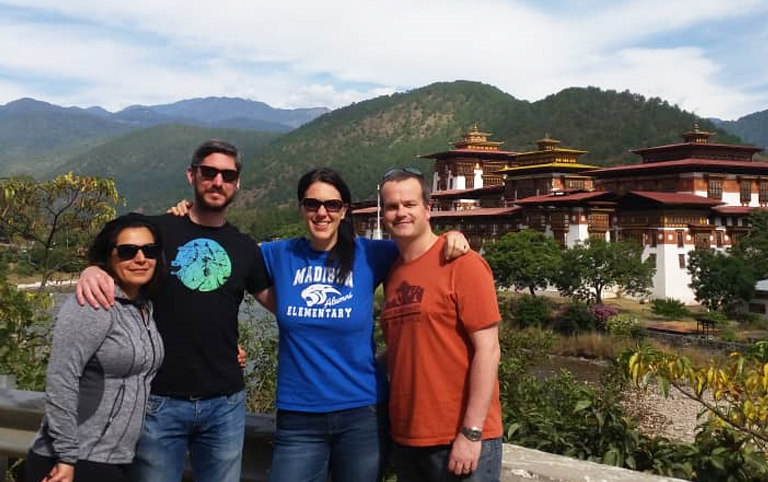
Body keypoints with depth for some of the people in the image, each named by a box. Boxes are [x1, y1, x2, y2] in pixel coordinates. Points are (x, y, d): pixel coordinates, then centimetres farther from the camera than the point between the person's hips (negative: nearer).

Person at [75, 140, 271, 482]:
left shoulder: (245, 248, 8)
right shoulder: (157, 230, -1)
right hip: (160, 400, -2)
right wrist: (92, 272, -24)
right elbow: (113, 268, -1)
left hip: (225, 403, 3)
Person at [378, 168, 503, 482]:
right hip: (406, 437, 6)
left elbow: (487, 350, -14)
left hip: (460, 438, -6)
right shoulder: (392, 273, 8)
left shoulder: (462, 264, -10)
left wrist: (471, 432, -16)